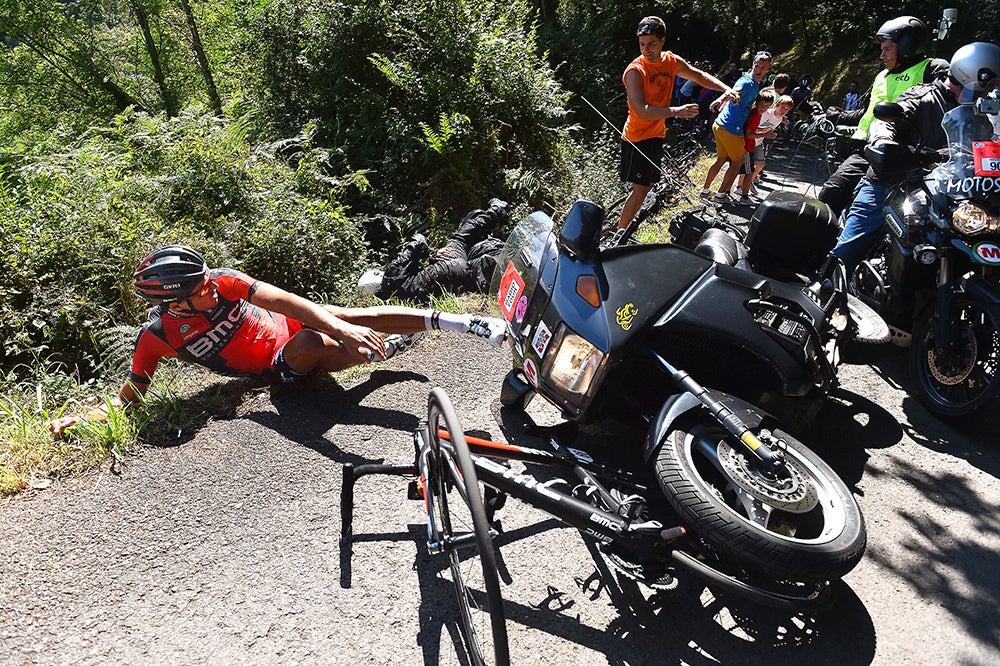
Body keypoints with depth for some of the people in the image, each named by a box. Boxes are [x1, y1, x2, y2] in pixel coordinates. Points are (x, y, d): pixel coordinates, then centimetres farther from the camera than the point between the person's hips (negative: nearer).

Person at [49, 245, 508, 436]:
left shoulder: (222, 283, -15)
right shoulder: (158, 338, -14)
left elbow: (284, 300, -26)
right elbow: (130, 395, -2)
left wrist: (343, 328, -40)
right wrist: (81, 417, -20)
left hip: (290, 325, 2)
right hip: (280, 368, -1)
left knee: (354, 318, -25)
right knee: (309, 343, -35)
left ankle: (462, 323, -19)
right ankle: (384, 350, -10)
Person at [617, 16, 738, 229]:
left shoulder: (671, 61, 3)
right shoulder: (635, 71, -19)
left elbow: (699, 76, 19)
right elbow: (641, 110, -30)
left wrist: (725, 89, 5)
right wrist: (676, 112, -40)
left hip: (657, 135, 8)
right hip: (637, 137, -8)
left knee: (647, 185, 14)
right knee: (640, 190, -12)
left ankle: (623, 230, 24)